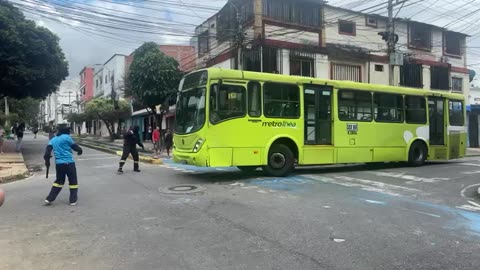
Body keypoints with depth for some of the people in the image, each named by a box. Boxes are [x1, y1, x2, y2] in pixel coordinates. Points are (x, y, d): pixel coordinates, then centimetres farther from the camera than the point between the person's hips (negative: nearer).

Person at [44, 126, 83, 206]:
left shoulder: (53, 140, 13)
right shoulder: (67, 137, -4)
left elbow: (48, 150, 3)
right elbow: (74, 146, 0)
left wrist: (47, 160, 5)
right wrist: (80, 150, 19)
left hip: (58, 163, 6)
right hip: (69, 162, -6)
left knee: (59, 181, 20)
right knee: (73, 181, 6)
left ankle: (49, 199, 15)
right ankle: (73, 200, 6)